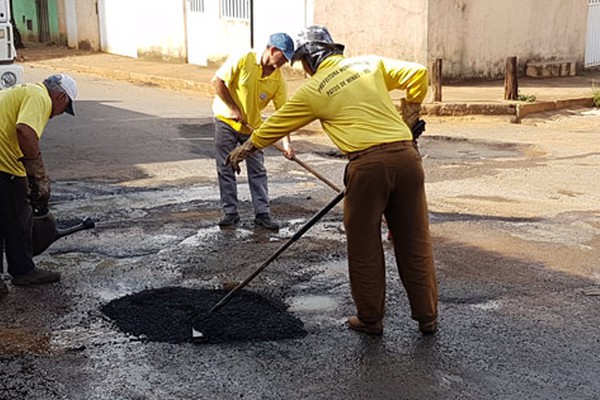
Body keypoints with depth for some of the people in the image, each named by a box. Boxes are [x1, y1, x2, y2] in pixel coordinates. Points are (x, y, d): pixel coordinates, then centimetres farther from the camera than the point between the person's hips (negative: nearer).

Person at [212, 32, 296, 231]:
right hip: (226, 120, -3)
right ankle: (230, 212, 11)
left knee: (258, 171, 2)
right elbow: (217, 81, -15)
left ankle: (262, 213, 9)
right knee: (225, 169, 2)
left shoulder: (278, 79, -10)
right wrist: (233, 108, -18)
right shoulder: (242, 60, -19)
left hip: (252, 126, 3)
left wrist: (286, 142, -17)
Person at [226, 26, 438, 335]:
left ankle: (370, 319, 22)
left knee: (365, 247, 11)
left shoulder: (313, 90, 7)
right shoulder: (371, 63, 16)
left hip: (367, 164, -4)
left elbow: (276, 124, 16)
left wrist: (245, 149, 30)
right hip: (406, 154, 5)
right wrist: (410, 116, 25)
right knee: (415, 242, 12)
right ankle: (427, 317, 21)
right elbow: (418, 74, 15)